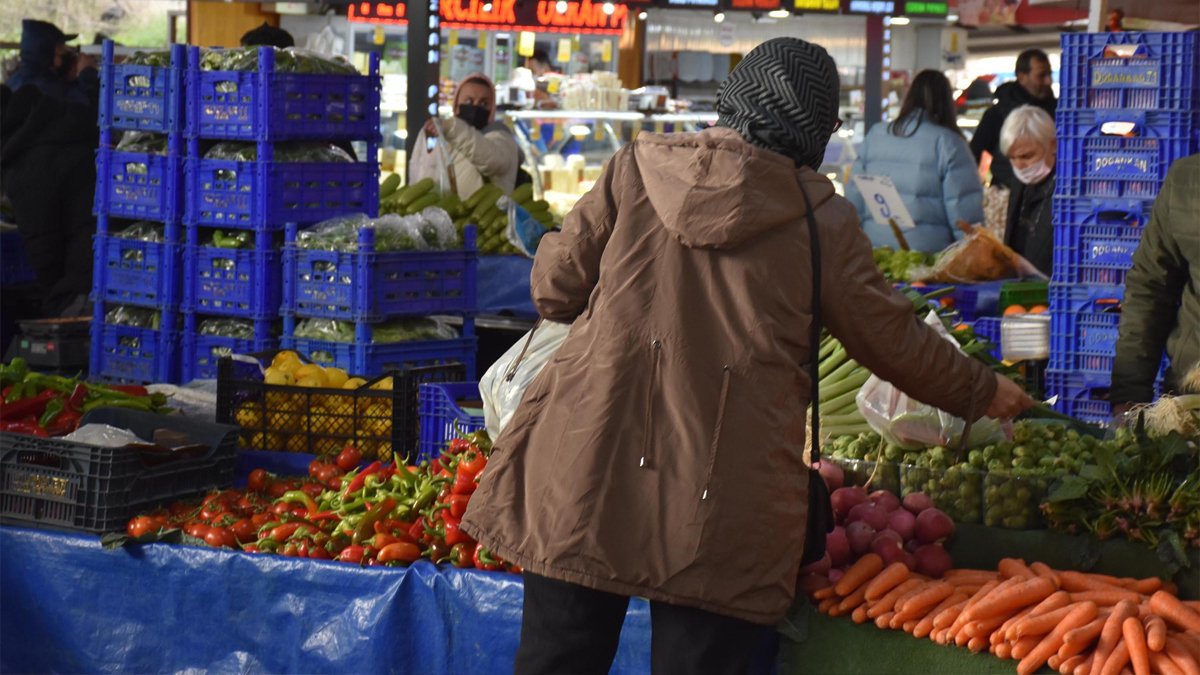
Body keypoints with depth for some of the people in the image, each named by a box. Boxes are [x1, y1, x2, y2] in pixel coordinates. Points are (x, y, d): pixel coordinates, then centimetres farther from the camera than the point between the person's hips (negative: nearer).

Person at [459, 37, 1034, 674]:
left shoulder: (635, 169, 7)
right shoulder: (822, 218, 4)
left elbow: (554, 290, 9)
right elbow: (892, 341, 12)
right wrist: (982, 393, 28)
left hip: (589, 457, 2)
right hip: (719, 502, -2)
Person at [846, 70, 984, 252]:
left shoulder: (875, 135, 8)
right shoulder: (947, 143, -6)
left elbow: (854, 196, 11)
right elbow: (964, 209, -7)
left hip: (873, 249, 5)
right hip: (927, 253, -4)